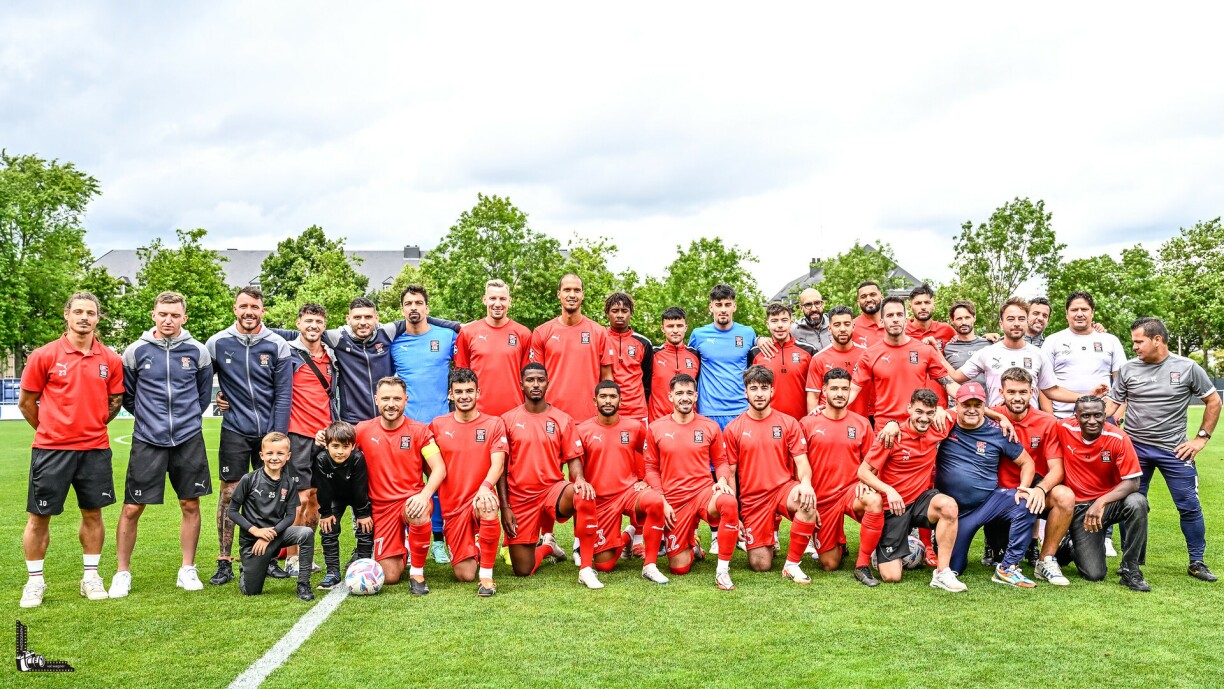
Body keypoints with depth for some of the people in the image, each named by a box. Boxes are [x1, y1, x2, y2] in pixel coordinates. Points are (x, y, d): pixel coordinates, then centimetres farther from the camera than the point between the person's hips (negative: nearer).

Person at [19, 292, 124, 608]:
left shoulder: (111, 359, 2)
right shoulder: (44, 356, -5)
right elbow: (26, 402, 3)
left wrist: (92, 427, 12)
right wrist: (49, 430, 10)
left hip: (95, 449, 2)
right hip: (51, 450, -2)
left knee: (93, 513, 10)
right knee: (39, 516, 4)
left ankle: (91, 577, 21)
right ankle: (35, 581, 19)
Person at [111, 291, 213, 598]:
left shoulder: (197, 351, 1)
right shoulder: (136, 351, -1)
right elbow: (126, 394, 11)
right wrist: (147, 416, 11)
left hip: (189, 440, 1)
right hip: (147, 440, -1)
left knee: (190, 505, 6)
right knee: (132, 508, 1)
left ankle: (187, 570, 19)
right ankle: (122, 573, 17)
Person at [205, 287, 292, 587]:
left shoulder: (277, 345, 0)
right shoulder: (217, 343, 0)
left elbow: (283, 394, -2)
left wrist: (278, 435, -7)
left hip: (269, 432, 0)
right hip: (235, 431, 0)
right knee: (229, 494, 0)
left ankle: (270, 559, 17)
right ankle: (224, 562, 9)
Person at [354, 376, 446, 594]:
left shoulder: (419, 430, -4)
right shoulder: (363, 430, 0)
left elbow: (439, 469, -10)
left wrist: (424, 495, -28)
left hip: (412, 500, -1)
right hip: (381, 508, 2)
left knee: (419, 514, -40)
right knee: (390, 577, -5)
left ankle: (417, 573, -15)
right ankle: (401, 551, 33)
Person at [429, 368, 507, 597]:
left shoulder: (493, 424, 0)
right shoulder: (438, 425, 5)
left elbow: (498, 463, -10)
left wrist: (485, 487, -29)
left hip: (480, 497, -2)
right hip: (452, 507, 2)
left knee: (488, 507, -41)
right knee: (464, 575, -4)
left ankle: (487, 576, -24)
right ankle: (473, 549, 34)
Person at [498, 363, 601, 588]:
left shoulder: (562, 419, 2)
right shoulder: (508, 420, 0)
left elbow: (573, 458, 2)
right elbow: (501, 467, 2)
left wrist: (580, 479, -21)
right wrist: (505, 507, -4)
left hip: (553, 489, 0)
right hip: (520, 498, 1)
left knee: (583, 496, -37)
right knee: (522, 571, -1)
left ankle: (585, 569, -26)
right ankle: (547, 548, 37)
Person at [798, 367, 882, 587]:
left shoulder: (861, 424, 1)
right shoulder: (807, 424, -4)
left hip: (851, 490, 1)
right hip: (821, 497, 0)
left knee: (875, 501, -37)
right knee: (829, 565, 2)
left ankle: (863, 565, -20)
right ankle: (839, 543, 41)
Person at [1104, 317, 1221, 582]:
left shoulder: (1187, 368, -3)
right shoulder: (1128, 369, 0)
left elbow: (1213, 401, 6)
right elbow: (1111, 404, 2)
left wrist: (1202, 437, 1)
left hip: (1174, 450, -1)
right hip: (1134, 448, 1)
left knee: (1189, 506, 2)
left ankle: (1197, 562, 18)